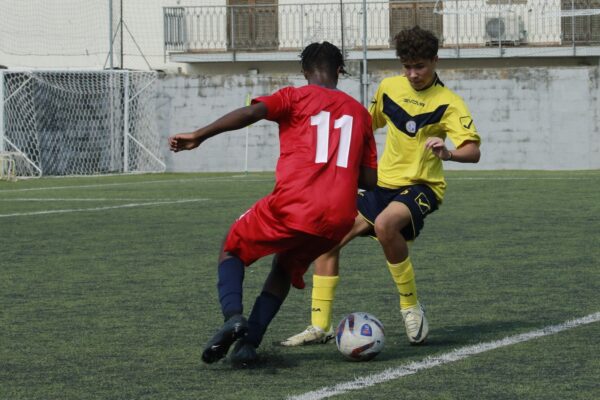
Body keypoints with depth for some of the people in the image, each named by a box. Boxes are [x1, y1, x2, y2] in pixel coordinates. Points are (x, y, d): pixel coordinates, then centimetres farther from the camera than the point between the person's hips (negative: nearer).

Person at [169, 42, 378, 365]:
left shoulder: (296, 98, 9)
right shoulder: (359, 112, 19)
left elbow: (253, 112, -11)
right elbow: (370, 178, 18)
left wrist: (199, 136, -13)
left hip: (292, 207, -4)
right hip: (338, 218, 4)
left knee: (232, 249, 19)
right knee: (286, 268, 28)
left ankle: (233, 316, -10)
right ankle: (249, 342, 9)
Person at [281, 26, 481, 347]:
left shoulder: (447, 103, -12)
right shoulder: (389, 87, 6)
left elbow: (473, 151, -24)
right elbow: (370, 123, 26)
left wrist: (448, 153, -43)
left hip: (420, 187, -6)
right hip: (383, 184, 6)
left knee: (385, 224, -37)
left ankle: (411, 306, -20)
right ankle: (320, 327, 5)